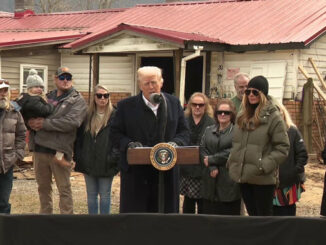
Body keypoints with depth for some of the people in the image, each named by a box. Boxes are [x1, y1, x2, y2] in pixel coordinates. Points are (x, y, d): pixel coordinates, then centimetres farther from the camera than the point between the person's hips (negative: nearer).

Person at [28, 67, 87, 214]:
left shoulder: (77, 100, -1)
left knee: (64, 188, 1)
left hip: (59, 150, -5)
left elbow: (71, 122, -17)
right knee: (43, 187, 16)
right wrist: (32, 122, -8)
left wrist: (45, 123, -15)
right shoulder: (47, 97, 17)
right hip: (39, 148, 6)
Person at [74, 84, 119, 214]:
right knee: (91, 195, 11)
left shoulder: (114, 116, -5)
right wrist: (78, 156, 3)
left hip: (106, 164, -4)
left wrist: (113, 158, -15)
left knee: (105, 195, 6)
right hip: (88, 163, 4)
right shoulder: (87, 116, 8)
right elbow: (78, 138, 12)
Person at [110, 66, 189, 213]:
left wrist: (175, 143, -9)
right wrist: (129, 144, -14)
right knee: (133, 212, 0)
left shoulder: (174, 103, 9)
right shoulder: (126, 106, 3)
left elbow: (184, 132, 12)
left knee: (167, 211, 7)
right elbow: (115, 132, 4)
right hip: (136, 172, -2)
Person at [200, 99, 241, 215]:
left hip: (229, 182, -4)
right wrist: (212, 168, -11)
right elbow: (202, 150, 5)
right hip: (210, 183, 5)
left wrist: (211, 160, -7)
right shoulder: (209, 130, 15)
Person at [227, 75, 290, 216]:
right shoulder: (242, 116, 12)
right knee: (252, 215, 15)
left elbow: (282, 148, -12)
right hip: (243, 176, 6)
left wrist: (264, 166, -18)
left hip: (263, 179, -6)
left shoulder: (273, 116, -10)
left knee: (264, 215, 2)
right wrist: (231, 162, 10)